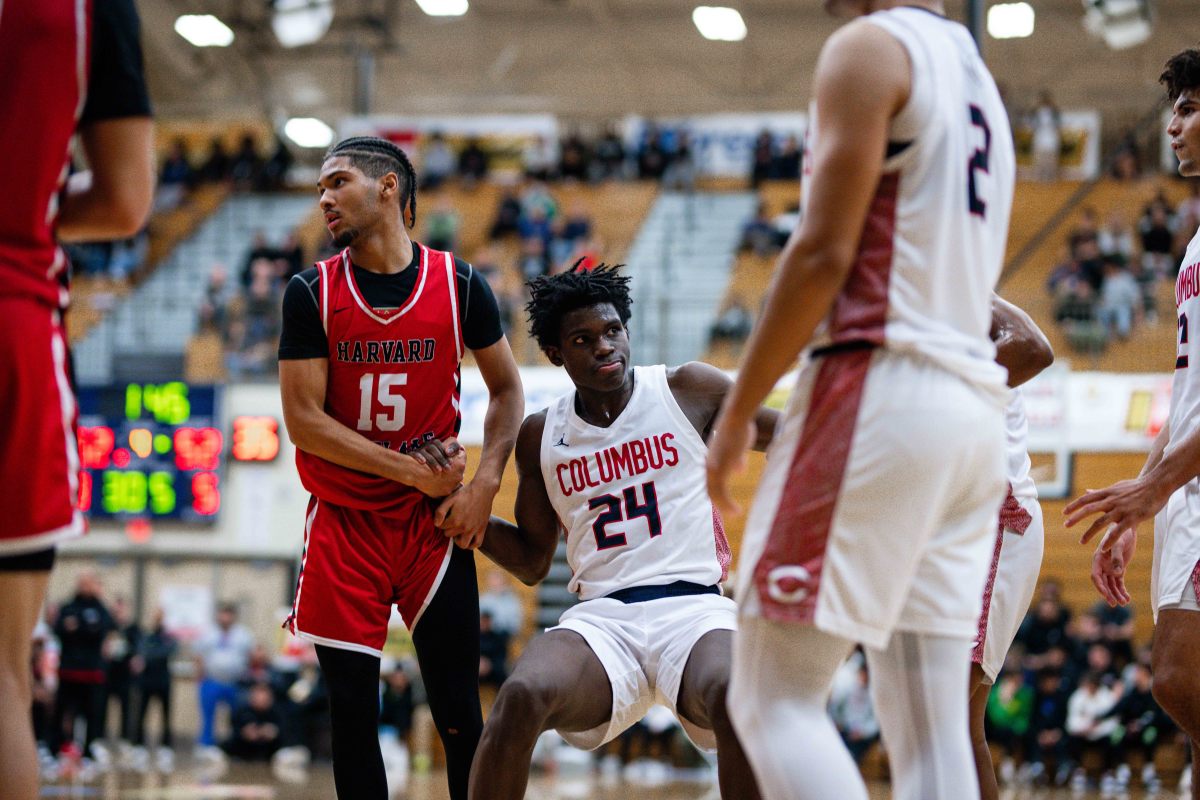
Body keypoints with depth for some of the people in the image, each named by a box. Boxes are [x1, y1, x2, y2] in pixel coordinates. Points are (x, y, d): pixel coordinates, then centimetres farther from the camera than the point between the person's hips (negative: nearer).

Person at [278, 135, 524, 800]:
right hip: (343, 521, 0)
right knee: (352, 715, 1)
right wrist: (415, 471, -14)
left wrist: (485, 484, -4)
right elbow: (304, 421, -10)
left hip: (434, 521, 0)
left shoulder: (458, 284, -1)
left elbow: (506, 388, 10)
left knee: (459, 718, -1)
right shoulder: (311, 294, -4)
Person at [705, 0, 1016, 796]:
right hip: (975, 409, 9)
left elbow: (824, 253, -13)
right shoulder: (975, 72, 22)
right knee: (930, 730, 3)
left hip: (879, 385, -9)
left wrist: (737, 414, -7)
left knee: (773, 700, -8)